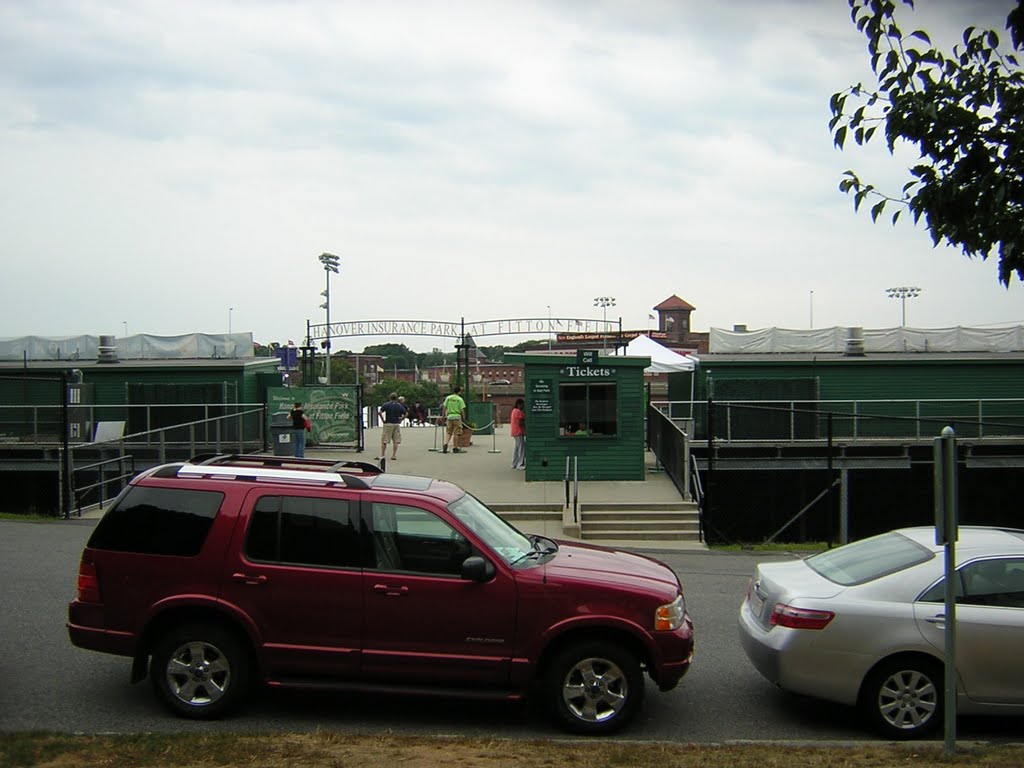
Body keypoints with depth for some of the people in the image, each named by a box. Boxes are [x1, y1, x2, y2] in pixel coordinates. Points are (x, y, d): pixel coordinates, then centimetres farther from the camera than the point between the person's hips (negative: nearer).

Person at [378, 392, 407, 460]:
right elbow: (405, 414, 3)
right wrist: (400, 419, 7)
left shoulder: (386, 405, -3)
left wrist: (383, 420, -6)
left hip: (388, 424, -3)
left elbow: (380, 412, -15)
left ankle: (382, 455, 1)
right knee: (395, 441, 7)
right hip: (397, 424, 3)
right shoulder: (400, 406, 6)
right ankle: (394, 455, 5)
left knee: (384, 441, 1)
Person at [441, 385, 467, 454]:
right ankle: (455, 448, 7)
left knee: (448, 432, 11)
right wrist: (464, 417, 3)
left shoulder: (448, 398, 4)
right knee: (456, 433, 4)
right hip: (457, 416, -3)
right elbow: (462, 410, -8)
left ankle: (445, 444, -10)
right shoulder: (460, 399, -5)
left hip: (449, 416, 3)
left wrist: (444, 415, 14)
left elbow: (444, 408, 4)